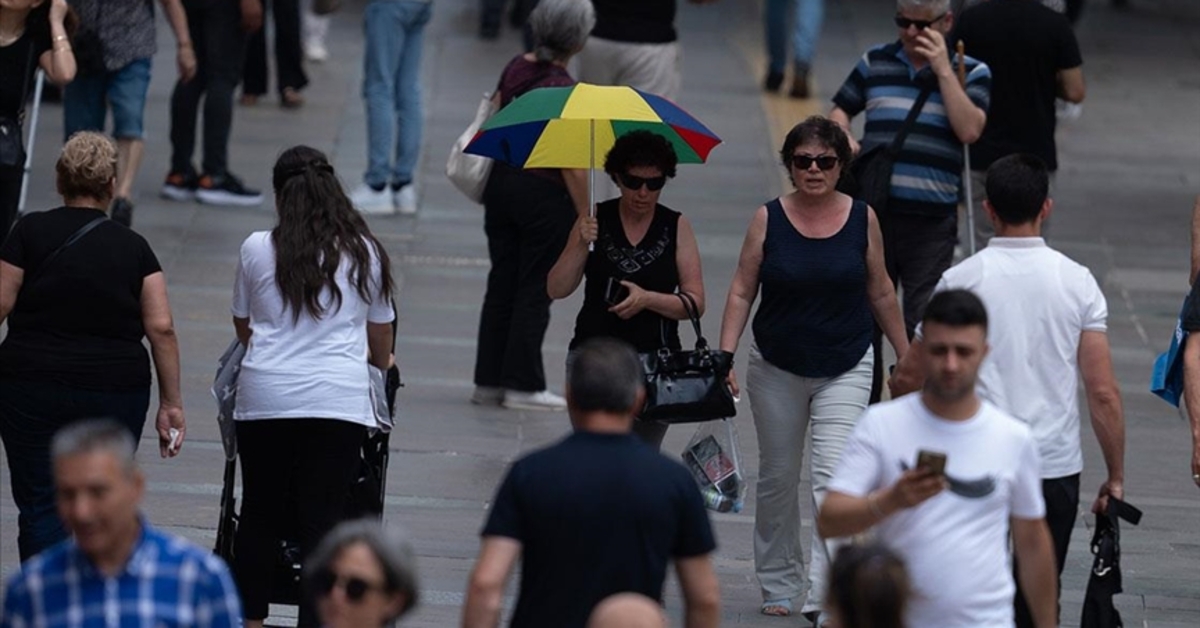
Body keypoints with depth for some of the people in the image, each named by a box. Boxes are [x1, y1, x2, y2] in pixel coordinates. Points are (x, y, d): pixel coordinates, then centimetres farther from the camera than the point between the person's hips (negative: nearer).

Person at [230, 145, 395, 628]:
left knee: (259, 511, 13)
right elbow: (381, 335, 21)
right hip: (339, 401, 0)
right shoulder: (364, 252, 7)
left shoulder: (257, 249, 3)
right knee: (323, 520, 1)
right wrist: (380, 367, 43)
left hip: (265, 397, 0)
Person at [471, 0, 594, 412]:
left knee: (501, 284, 13)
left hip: (501, 182, 7)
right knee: (535, 290, 4)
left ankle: (489, 381, 18)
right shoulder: (565, 92, -20)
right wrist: (587, 219, -11)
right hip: (544, 195, -7)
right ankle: (522, 385, 10)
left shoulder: (516, 68, 1)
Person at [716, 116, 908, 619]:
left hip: (846, 368, -1)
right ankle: (778, 583, 29)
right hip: (777, 369, 1)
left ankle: (825, 595, -21)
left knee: (833, 476, -15)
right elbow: (741, 292, -1)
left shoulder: (862, 219, -2)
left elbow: (881, 293, 8)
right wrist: (724, 358, -10)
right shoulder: (769, 219, -4)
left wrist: (907, 356, 12)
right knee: (777, 478, 12)